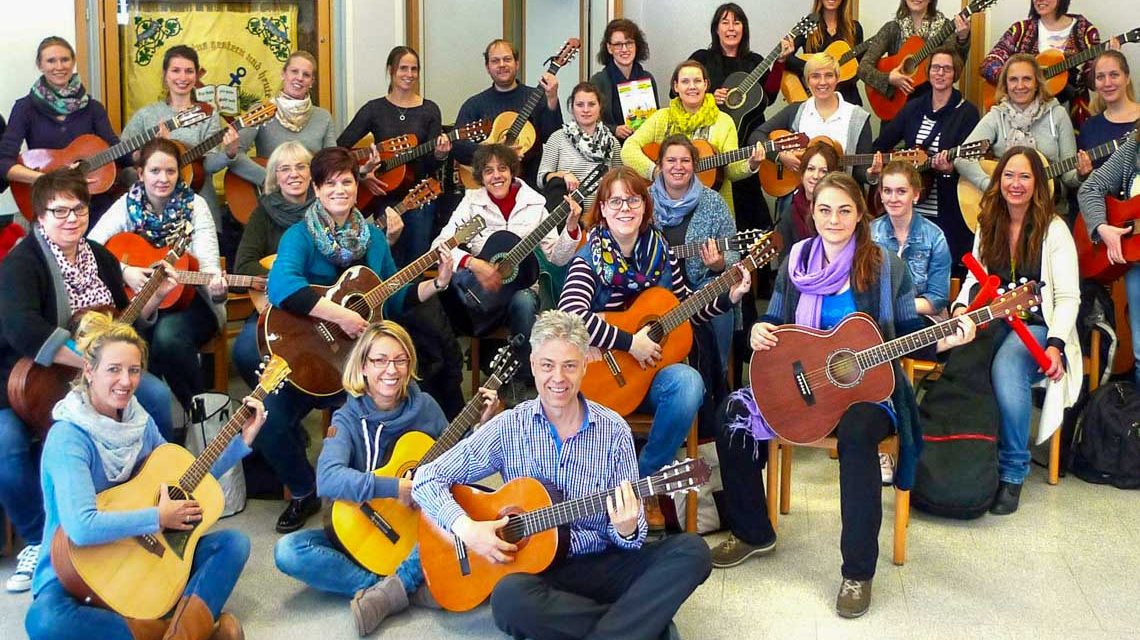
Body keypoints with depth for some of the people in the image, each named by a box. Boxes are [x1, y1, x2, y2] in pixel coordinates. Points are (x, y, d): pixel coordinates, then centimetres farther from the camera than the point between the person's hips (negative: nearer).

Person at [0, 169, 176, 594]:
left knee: (156, 395, -14)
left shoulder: (100, 259, 7)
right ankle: (38, 540, -9)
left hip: (94, 374, 6)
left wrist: (154, 298, -3)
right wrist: (88, 361, -39)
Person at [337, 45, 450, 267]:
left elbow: (431, 167, 1)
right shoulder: (374, 109, 3)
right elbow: (341, 147, 1)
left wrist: (439, 155, -20)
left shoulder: (429, 110, 4)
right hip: (384, 197, 0)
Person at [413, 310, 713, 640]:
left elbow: (632, 535, 3)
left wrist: (626, 530, -22)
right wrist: (466, 528, -16)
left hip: (603, 565, 2)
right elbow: (426, 479, 0)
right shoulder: (509, 428, -1)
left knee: (692, 551, -22)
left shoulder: (614, 430, 1)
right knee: (510, 597, -37)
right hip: (534, 568, -1)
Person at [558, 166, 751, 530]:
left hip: (653, 366, 4)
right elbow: (570, 317, -26)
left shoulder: (660, 253, 5)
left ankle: (643, 479, -10)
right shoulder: (590, 259, -9)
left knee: (689, 383, -28)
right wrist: (630, 342, -23)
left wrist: (729, 298, 3)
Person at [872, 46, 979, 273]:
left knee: (949, 270, -6)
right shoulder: (913, 108, 13)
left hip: (948, 214, -4)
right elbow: (882, 143, 15)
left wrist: (949, 167, -29)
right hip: (910, 211, 4)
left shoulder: (967, 112, 0)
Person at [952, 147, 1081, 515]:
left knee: (1006, 368, -37)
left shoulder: (1053, 229, -3)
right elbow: (975, 278, 17)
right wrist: (961, 307, -5)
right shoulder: (988, 225, 13)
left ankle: (1013, 471, -23)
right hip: (993, 323, 4)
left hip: (1037, 326, -4)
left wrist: (1056, 344, -20)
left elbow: (1068, 298, -6)